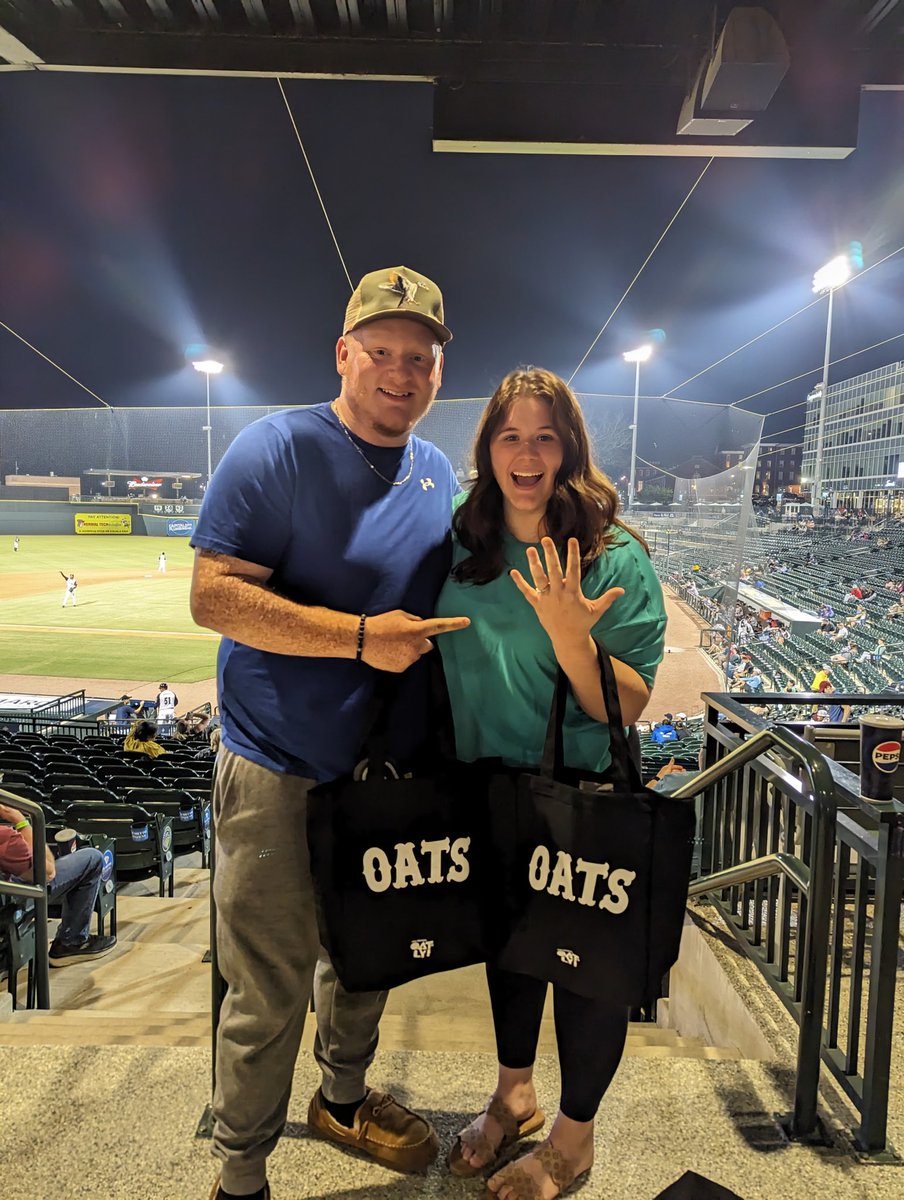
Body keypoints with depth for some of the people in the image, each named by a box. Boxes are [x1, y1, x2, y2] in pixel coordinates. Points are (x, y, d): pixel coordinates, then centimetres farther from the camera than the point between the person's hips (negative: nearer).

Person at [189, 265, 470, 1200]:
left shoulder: (439, 474, 8)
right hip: (281, 772, -6)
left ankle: (342, 1100, 49)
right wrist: (361, 637, -25)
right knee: (270, 991, 5)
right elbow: (213, 596, -20)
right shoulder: (278, 450, -13)